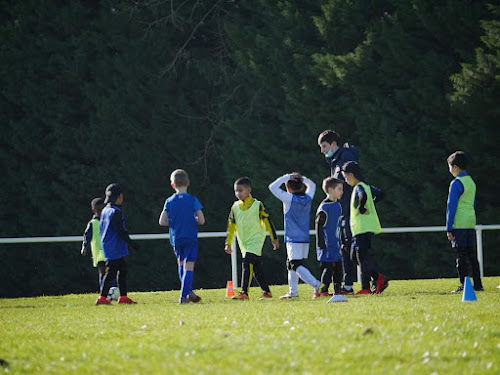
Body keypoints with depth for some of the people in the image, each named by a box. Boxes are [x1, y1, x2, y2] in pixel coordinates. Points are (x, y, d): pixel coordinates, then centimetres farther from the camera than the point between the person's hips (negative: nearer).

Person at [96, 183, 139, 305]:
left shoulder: (105, 211, 13)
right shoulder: (116, 212, -15)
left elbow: (101, 229, 20)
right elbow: (120, 231, -20)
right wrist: (131, 242, -16)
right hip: (115, 248, -10)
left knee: (123, 270, 15)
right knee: (111, 272, -10)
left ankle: (123, 297, 17)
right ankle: (102, 298, -13)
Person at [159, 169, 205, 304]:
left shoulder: (169, 201, 0)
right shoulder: (193, 200, -7)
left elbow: (162, 222, -3)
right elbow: (201, 220, -8)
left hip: (175, 239, 3)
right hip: (190, 237, -3)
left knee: (181, 264, 20)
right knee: (189, 266, -4)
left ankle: (189, 292, 17)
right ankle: (184, 295, -14)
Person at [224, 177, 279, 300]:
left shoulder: (257, 205, -6)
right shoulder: (235, 207, 7)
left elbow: (267, 222, -1)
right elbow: (231, 226, 13)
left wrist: (274, 239, 1)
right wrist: (228, 243, 12)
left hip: (255, 240, -6)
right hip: (244, 243, 6)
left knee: (247, 263, -20)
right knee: (256, 268, 11)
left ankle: (244, 292, -26)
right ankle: (266, 291, 24)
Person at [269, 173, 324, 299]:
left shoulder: (289, 199, -11)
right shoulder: (308, 198, 6)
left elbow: (272, 187, -9)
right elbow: (312, 185, 27)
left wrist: (286, 177, -2)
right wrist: (301, 178, 16)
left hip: (293, 239, -7)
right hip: (305, 238, 7)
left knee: (297, 265, -10)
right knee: (291, 264, 17)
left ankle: (316, 284, -25)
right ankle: (293, 291, 19)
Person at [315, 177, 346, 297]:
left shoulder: (337, 205, 13)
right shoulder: (324, 208, -15)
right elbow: (319, 227, -15)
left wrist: (343, 240, 25)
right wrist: (321, 245, -17)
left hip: (336, 246, 9)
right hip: (327, 247, -9)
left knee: (338, 268, 10)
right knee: (327, 268, -7)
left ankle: (337, 290, 17)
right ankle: (323, 291, -2)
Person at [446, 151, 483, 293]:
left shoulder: (456, 183, -10)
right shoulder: (471, 182, 15)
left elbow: (451, 207, -12)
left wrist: (449, 229, -10)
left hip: (459, 224, -8)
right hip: (471, 223, 8)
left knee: (461, 255, -6)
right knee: (472, 254, 10)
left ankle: (464, 285, -8)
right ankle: (478, 284, 10)